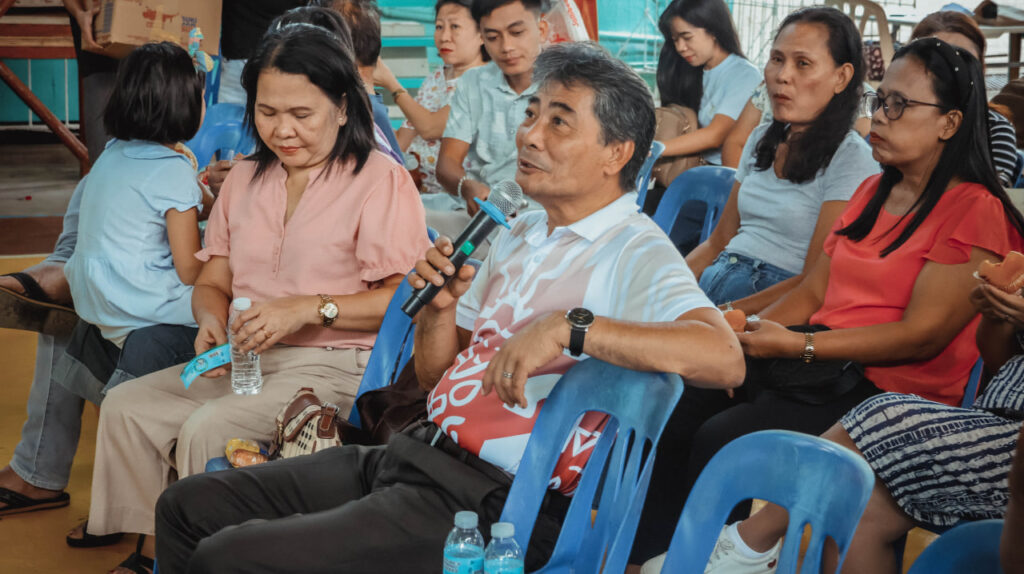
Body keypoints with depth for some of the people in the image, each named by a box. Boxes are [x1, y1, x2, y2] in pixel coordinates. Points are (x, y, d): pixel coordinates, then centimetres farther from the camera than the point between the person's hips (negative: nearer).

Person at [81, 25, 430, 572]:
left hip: (332, 367, -7)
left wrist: (311, 308, -21)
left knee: (207, 429, -27)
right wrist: (211, 320, -6)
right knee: (125, 407, -8)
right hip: (243, 359, 8)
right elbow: (211, 282, 17)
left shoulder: (381, 180, -6)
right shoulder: (245, 179, 17)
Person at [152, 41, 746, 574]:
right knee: (188, 506, 5)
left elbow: (724, 357, -29)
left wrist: (567, 327, -32)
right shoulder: (519, 234, 17)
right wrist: (440, 306, -1)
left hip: (489, 501, -8)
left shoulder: (636, 254, -9)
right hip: (414, 450, 9)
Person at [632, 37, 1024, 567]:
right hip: (820, 365, 8)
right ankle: (642, 553, -8)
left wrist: (799, 346, -18)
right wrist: (749, 333, -3)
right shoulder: (872, 192, 18)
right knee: (674, 412, -14)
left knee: (721, 439, -25)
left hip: (890, 387, -8)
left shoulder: (975, 211, -10)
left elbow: (922, 335, -16)